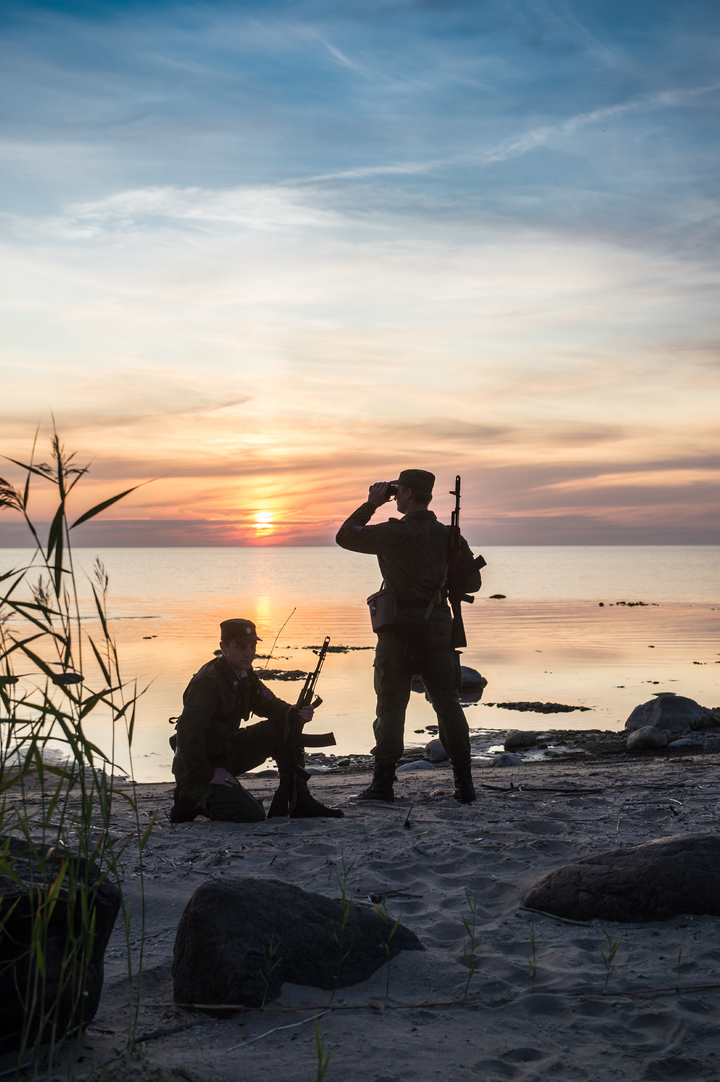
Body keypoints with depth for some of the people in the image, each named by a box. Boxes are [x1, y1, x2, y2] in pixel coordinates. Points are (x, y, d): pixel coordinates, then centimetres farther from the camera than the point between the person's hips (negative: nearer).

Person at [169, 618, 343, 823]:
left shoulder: (246, 676, 4)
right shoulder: (208, 681, -24)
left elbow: (271, 705, 8)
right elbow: (188, 731, -30)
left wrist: (296, 714, -14)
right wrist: (205, 775, -25)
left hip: (227, 755, 9)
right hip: (196, 767, -9)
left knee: (282, 729, -2)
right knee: (251, 815, -21)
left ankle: (301, 801, 1)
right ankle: (192, 799, 0)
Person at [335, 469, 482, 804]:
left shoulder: (393, 533, -11)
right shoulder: (449, 536, 3)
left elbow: (345, 537, 0)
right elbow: (472, 581, 7)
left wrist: (371, 504, 5)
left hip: (399, 634, -4)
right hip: (439, 631, 4)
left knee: (391, 707, 4)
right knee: (448, 705, 10)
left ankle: (383, 783, 6)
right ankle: (464, 783, 10)